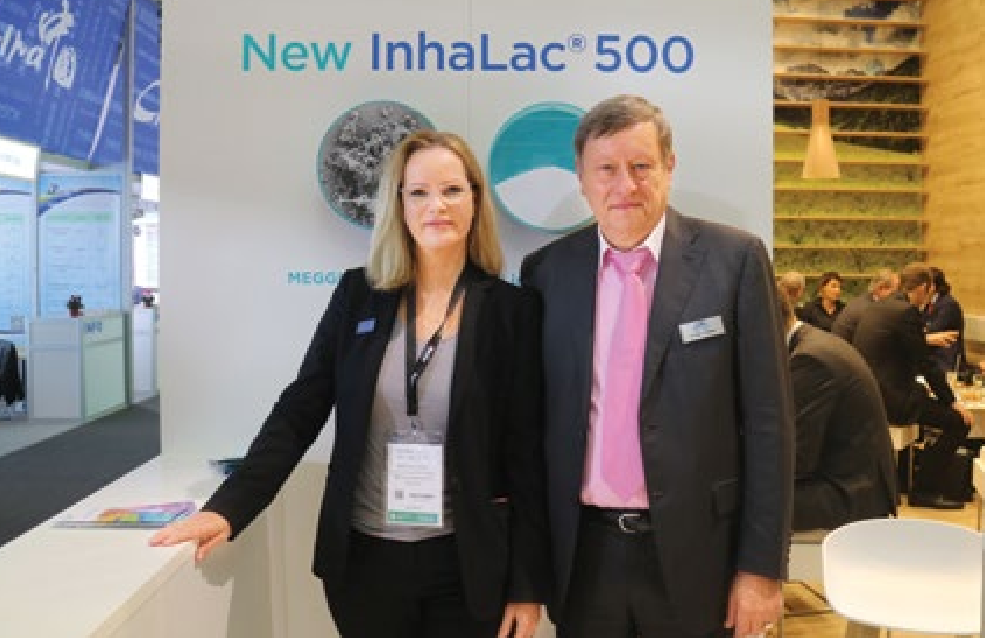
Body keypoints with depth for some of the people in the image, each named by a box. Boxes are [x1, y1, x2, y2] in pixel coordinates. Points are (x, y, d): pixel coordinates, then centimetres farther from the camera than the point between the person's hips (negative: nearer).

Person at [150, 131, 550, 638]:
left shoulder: (512, 308, -6)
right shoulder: (358, 294, 0)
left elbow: (526, 454, -5)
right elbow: (299, 411, 0)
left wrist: (528, 584, -4)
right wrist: (228, 507, -12)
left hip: (466, 565, -1)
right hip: (364, 559, 2)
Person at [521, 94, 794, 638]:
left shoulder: (733, 259, -6)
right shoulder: (547, 270, 0)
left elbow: (767, 420, -5)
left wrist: (762, 565, -6)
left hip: (694, 554, -1)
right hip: (582, 554, 2)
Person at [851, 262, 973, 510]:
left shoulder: (878, 307, 14)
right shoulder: (907, 312, -13)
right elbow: (926, 364, -11)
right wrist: (952, 402, -2)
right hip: (888, 399, -10)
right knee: (959, 421, -6)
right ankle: (925, 490, 2)